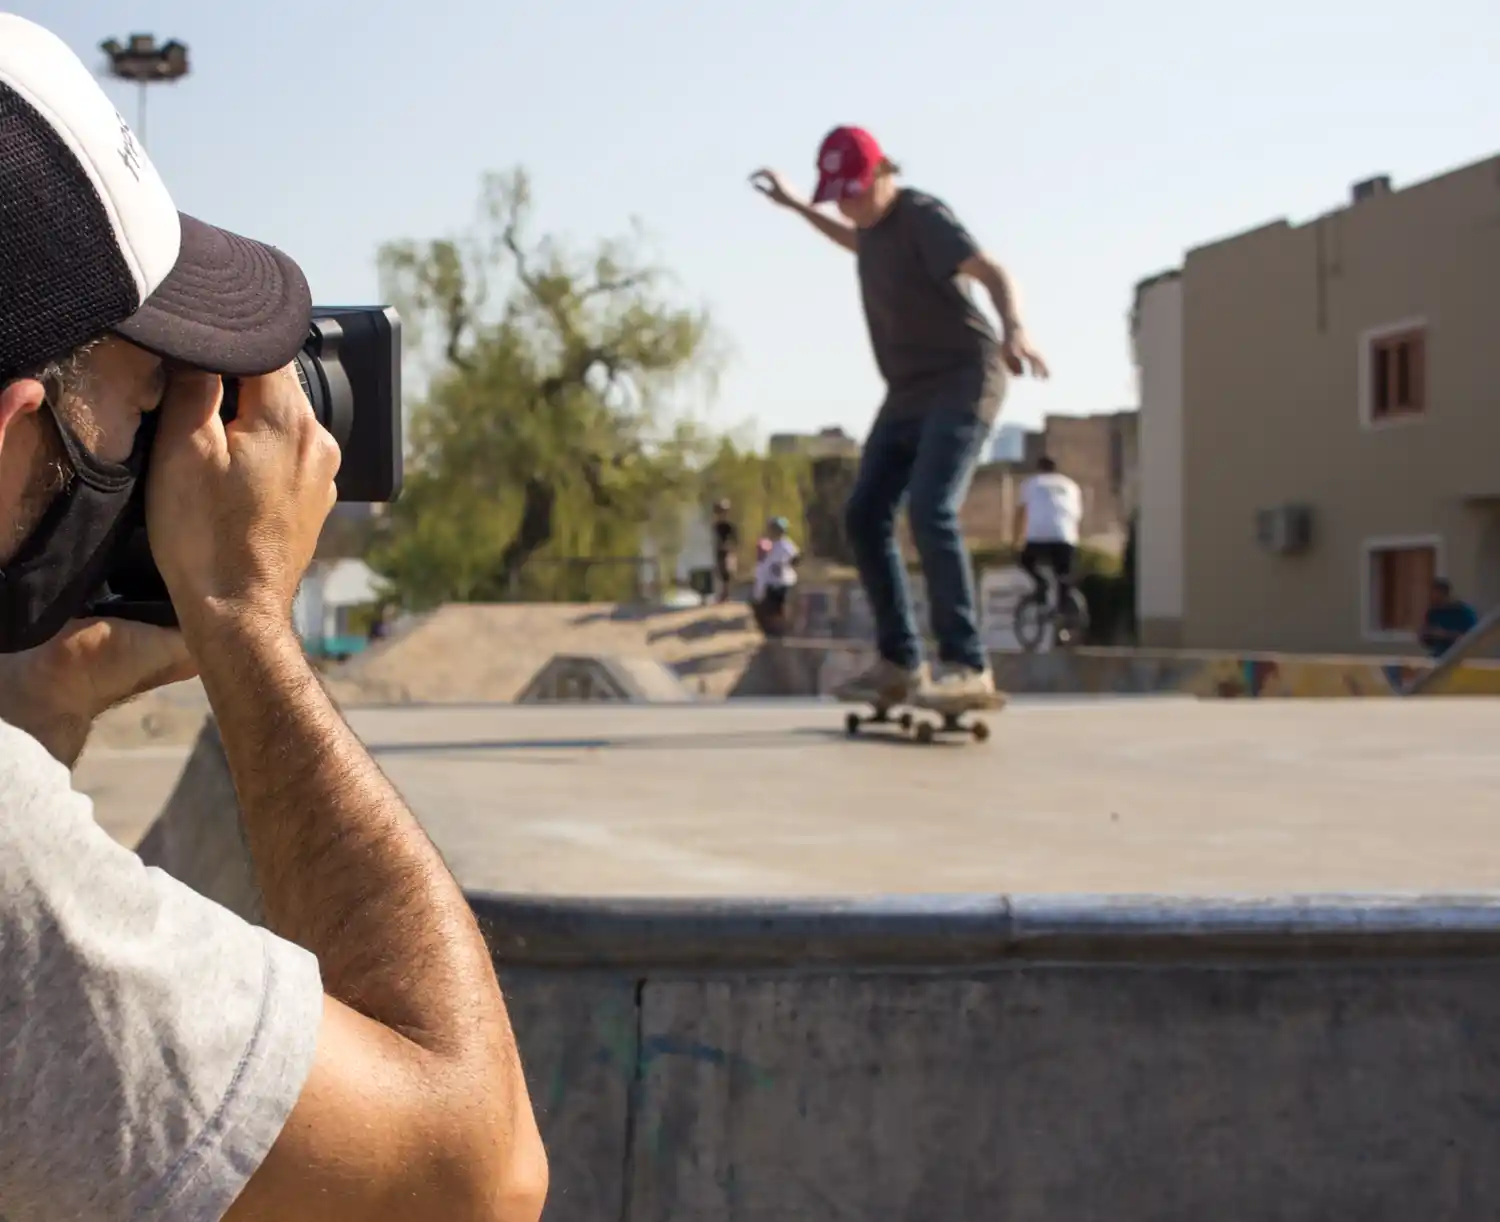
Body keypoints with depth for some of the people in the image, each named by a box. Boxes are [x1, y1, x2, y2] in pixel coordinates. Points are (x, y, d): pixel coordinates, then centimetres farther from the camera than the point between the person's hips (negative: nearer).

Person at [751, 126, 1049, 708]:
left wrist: (1013, 327, -53)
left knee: (930, 514, -25)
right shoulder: (875, 219, 8)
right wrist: (796, 206, 36)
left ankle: (967, 665, -23)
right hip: (911, 391, 9)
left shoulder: (923, 216, -18)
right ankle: (899, 661, 7)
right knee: (865, 517, 0)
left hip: (964, 383, -9)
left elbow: (993, 273, -32)